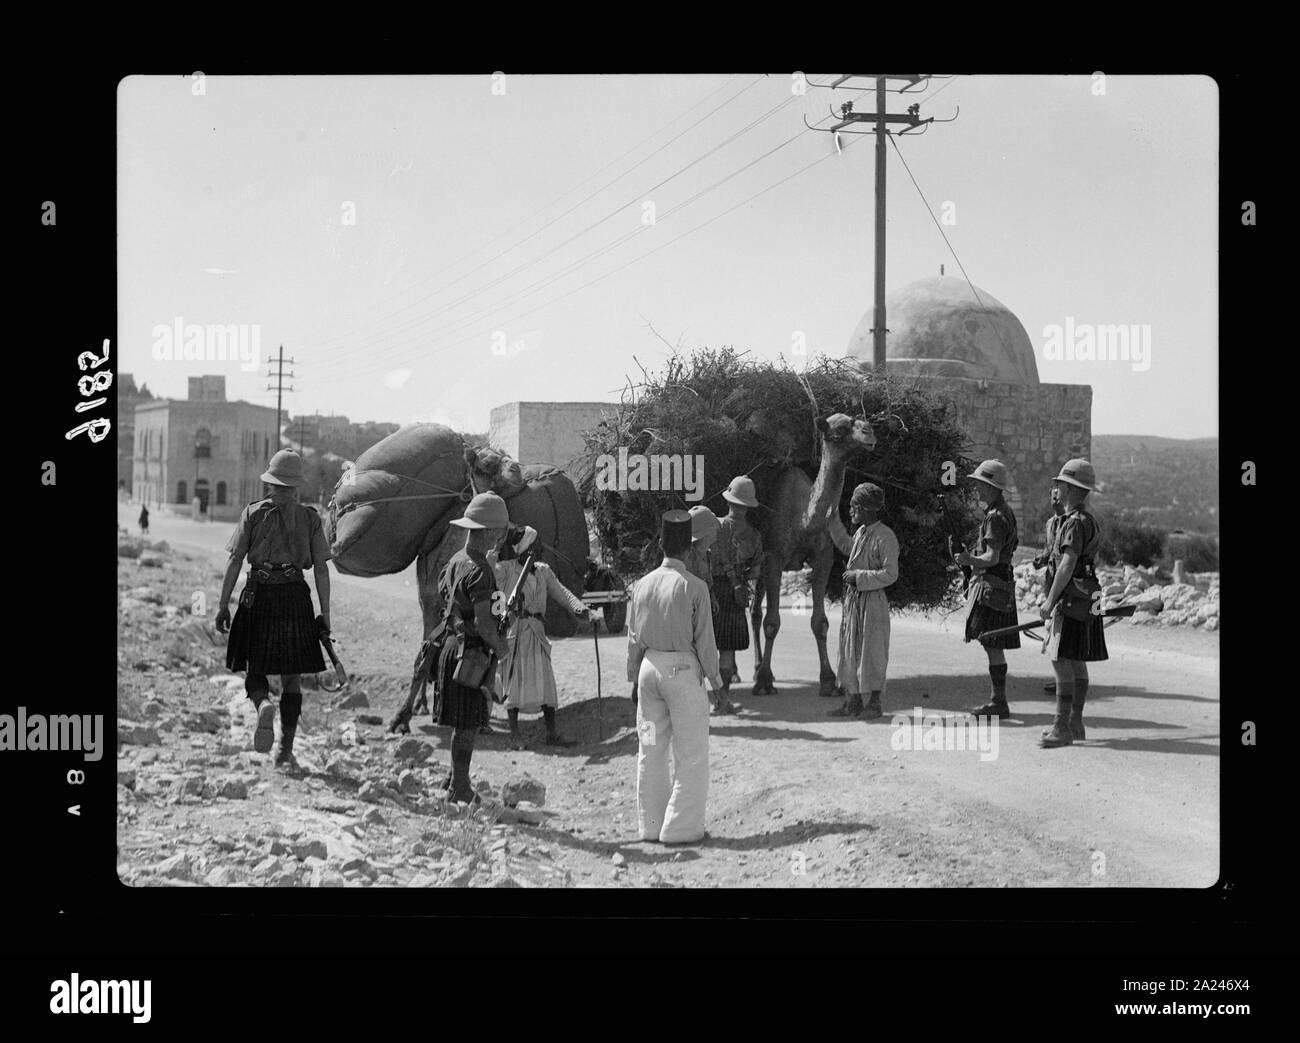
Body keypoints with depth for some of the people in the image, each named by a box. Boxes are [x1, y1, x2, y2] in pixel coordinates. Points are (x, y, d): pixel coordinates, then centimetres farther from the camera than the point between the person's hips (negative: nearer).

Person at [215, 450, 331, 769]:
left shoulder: (254, 513, 0)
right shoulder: (310, 518, 3)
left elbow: (235, 561, -3)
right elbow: (321, 569, 0)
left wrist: (223, 605, 2)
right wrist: (325, 614, 4)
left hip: (259, 596, -1)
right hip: (295, 598, 1)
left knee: (255, 670, 13)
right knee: (291, 678, 9)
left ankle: (263, 704, -21)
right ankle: (285, 751, 6)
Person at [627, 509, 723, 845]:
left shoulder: (642, 584, 1)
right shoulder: (694, 587, -12)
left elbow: (633, 637, 8)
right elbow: (704, 639, -8)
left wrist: (634, 674, 19)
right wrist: (713, 676, 5)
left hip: (649, 666, 5)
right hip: (683, 669, -5)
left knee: (650, 750, 13)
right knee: (691, 754, 4)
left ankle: (650, 825, 19)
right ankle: (681, 827, 5)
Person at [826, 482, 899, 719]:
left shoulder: (885, 537, -14)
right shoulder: (861, 532, 11)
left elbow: (890, 574, -18)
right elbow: (846, 547, 34)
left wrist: (859, 576, -18)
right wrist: (834, 521, 28)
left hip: (873, 602, -8)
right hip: (853, 600, 8)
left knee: (872, 651, -1)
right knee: (850, 648, 9)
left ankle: (875, 703, 7)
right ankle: (853, 701, 15)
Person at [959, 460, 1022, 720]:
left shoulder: (995, 517, -17)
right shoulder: (1005, 511, 16)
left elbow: (992, 557, -24)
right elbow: (1015, 543, 28)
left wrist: (971, 560, -42)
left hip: (991, 585, -11)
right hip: (1002, 581, 11)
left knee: (992, 644, -9)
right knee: (992, 644, 12)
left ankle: (999, 703, -8)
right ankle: (998, 700, 16)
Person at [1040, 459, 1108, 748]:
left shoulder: (1075, 522, -16)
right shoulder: (1089, 519, 17)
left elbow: (1068, 565, -22)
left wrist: (1050, 600, -20)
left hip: (1072, 596, -11)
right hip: (1086, 595, 11)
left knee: (1062, 661, -12)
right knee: (1077, 662, 13)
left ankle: (1062, 727, -14)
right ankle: (1076, 724, 18)